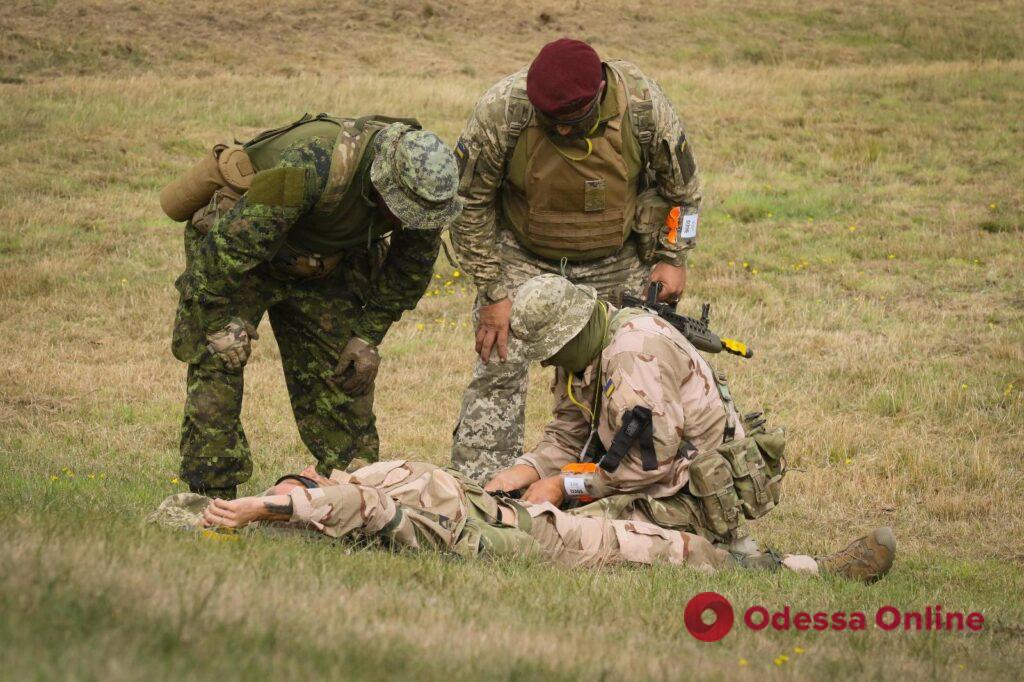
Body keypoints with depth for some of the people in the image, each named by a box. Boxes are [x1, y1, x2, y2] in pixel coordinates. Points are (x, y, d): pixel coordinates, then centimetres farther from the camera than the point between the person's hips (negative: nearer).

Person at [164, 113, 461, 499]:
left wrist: (369, 336, -1)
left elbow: (412, 269, 1)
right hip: (229, 249, -6)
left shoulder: (424, 183, -20)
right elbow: (227, 247, -34)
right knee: (219, 364, -16)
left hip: (321, 262, 6)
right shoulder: (310, 166, -42)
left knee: (344, 380, 2)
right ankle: (212, 502, -10)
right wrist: (219, 327, -26)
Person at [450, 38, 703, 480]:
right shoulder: (501, 112, -28)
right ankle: (477, 486, -5)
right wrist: (492, 292, -14)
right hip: (523, 256, -1)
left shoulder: (643, 105, -24)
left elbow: (681, 184, -5)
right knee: (499, 366, -10)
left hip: (619, 260, 1)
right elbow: (469, 203, -15)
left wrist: (673, 259, -5)